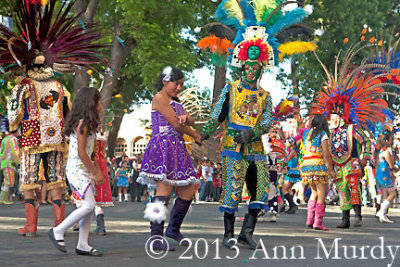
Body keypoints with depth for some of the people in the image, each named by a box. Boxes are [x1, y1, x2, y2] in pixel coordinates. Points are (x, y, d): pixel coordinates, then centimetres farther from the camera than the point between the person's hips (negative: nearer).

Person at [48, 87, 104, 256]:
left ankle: (83, 245, 9)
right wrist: (95, 172, -13)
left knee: (90, 207, 6)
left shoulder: (88, 124, 16)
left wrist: (98, 172, 14)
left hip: (85, 170, 10)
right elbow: (81, 153, -18)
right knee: (89, 205, -15)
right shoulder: (82, 124, -14)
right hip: (77, 169, -10)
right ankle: (58, 231, -6)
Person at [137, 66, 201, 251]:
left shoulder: (175, 101, 24)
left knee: (188, 191, 8)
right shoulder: (159, 98, -5)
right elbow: (176, 124, -10)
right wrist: (196, 136, 5)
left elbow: (190, 122, 19)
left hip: (178, 149, 10)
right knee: (165, 189, -18)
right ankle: (156, 237, -20)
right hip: (164, 146, -9)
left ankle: (173, 229, 23)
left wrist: (187, 118, -6)